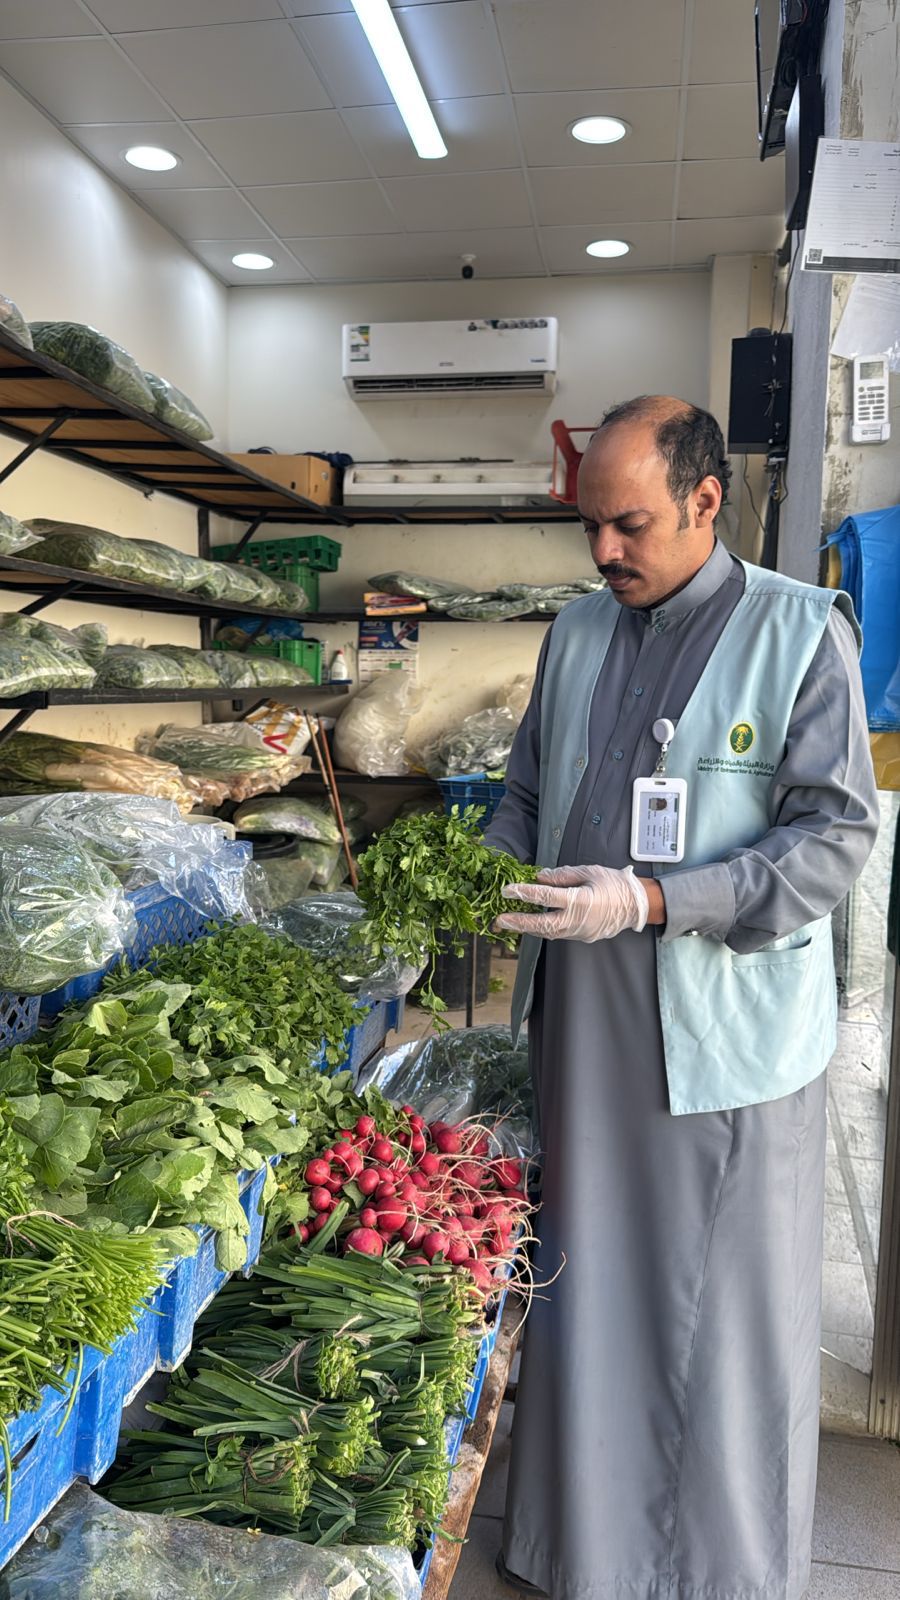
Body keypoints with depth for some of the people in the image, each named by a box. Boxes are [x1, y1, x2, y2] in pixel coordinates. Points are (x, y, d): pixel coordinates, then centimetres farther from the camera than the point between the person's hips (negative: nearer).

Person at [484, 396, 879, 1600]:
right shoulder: (577, 631, 8)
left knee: (724, 1313, 11)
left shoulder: (801, 632, -9)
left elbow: (836, 836, -13)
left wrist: (650, 901, -23)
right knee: (586, 1285, 18)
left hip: (726, 1036, -5)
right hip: (583, 1018, 5)